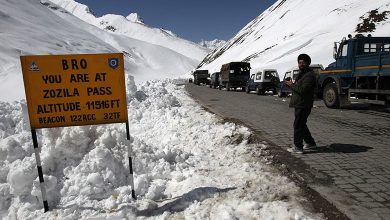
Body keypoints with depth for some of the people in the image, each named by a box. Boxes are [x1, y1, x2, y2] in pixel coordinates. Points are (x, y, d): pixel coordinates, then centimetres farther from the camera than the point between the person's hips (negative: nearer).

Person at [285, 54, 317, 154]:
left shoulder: (309, 75, -15)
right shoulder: (301, 74, 19)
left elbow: (302, 90, -25)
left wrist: (292, 85, -13)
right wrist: (291, 84, 7)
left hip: (303, 105, -11)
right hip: (298, 104, 11)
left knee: (298, 125, -7)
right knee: (301, 124, 19)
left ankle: (298, 147, 1)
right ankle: (310, 142, 32)